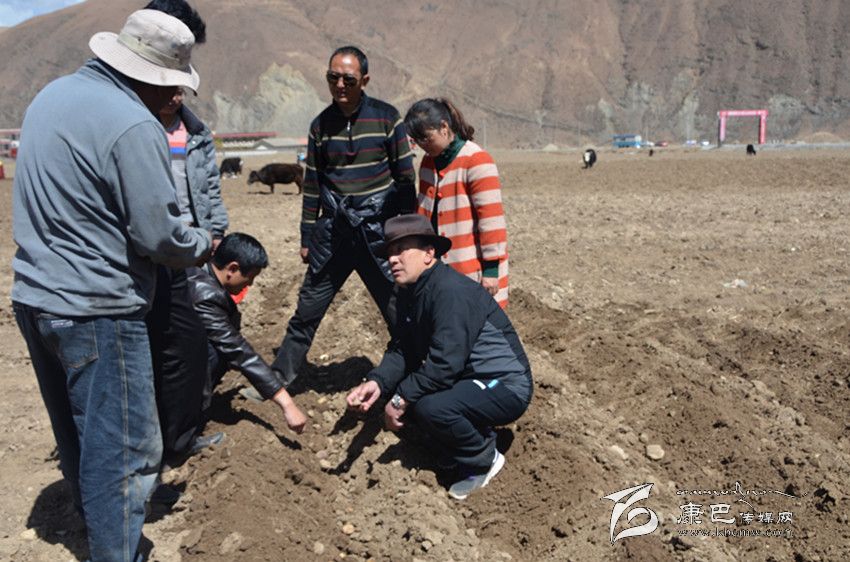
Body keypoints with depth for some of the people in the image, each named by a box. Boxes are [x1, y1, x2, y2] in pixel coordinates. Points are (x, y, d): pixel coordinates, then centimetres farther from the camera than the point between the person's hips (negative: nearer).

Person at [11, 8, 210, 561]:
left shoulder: (52, 94, 9)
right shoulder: (133, 126, -19)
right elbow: (159, 235, -19)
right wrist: (202, 244, 0)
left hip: (34, 297, 10)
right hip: (97, 310, -10)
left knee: (78, 434, 23)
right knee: (125, 451, 1)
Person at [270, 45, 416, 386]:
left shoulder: (386, 117, -2)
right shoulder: (320, 125, 7)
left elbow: (405, 178, 0)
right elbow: (312, 186, 12)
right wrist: (307, 239, 11)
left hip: (378, 233, -2)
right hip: (333, 233, 3)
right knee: (307, 311, 6)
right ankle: (278, 378, 20)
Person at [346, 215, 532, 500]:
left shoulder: (451, 291, -25)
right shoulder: (409, 293, 5)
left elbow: (444, 363, -31)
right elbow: (401, 350, 4)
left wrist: (401, 398, -22)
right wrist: (377, 383, -14)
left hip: (505, 386, -9)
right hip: (469, 379, 10)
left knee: (432, 407, -31)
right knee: (401, 387, 1)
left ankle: (484, 460, -2)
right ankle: (456, 453, 14)